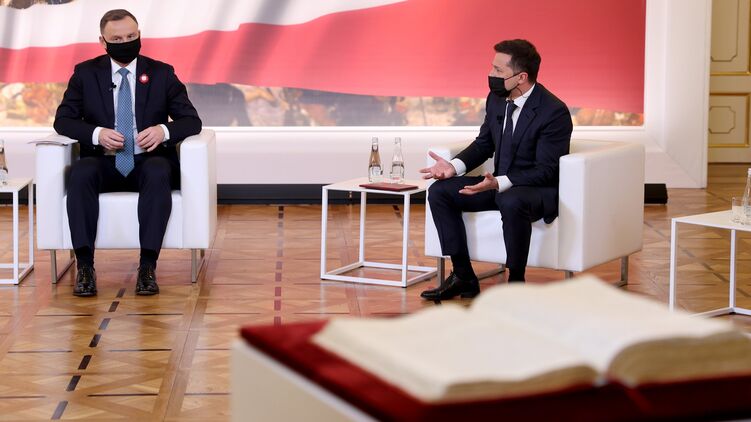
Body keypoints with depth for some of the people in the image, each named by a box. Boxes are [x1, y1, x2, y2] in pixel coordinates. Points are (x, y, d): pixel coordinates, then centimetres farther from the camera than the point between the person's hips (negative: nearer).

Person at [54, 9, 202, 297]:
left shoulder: (162, 73, 7)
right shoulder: (86, 73, 8)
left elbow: (191, 120, 4)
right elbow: (63, 120, 3)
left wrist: (164, 130, -19)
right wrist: (97, 134, -17)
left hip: (148, 162, -1)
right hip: (103, 163, 1)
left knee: (159, 174, -36)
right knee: (80, 174, -33)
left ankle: (148, 266, -37)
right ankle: (84, 266, -32)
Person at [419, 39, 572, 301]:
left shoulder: (554, 112, -21)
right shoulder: (496, 100, 2)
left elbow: (545, 170, -22)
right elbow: (484, 144, 15)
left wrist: (499, 183, -35)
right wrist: (455, 167, -5)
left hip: (541, 190, -8)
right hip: (500, 183, 8)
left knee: (511, 202, -41)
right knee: (440, 191, -6)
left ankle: (516, 283, -22)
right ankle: (463, 277, -4)